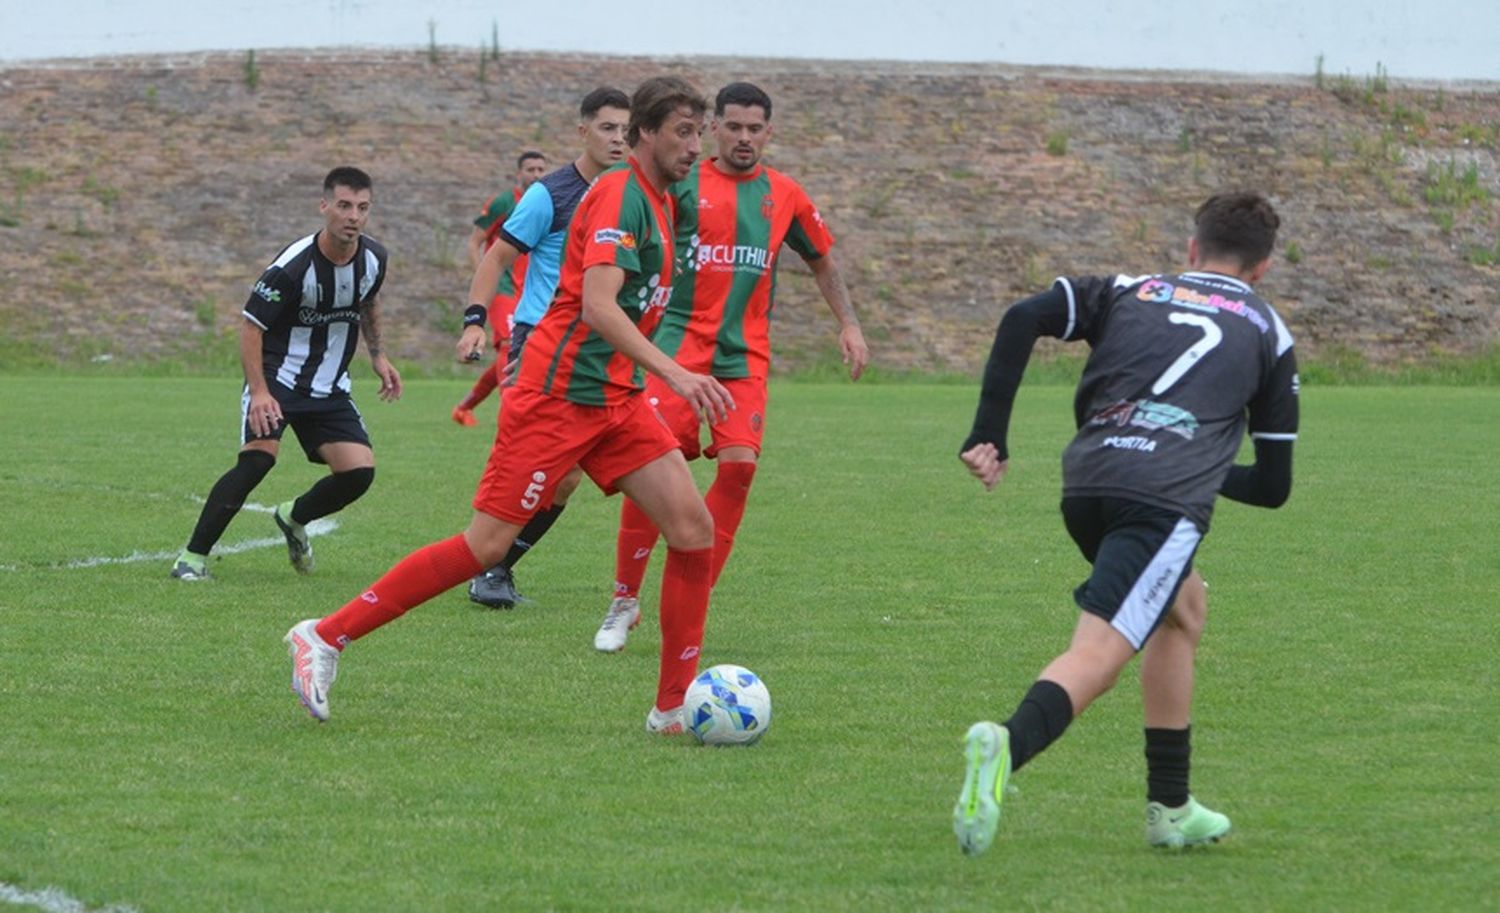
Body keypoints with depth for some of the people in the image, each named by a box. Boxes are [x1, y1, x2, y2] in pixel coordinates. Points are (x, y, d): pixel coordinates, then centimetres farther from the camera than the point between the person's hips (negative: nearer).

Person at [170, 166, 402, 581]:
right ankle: (193, 555, -18)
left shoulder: (373, 258, -3)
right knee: (258, 457, -27)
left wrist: (378, 356, 17)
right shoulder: (293, 265, -22)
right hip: (277, 378, -6)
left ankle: (294, 517, 22)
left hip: (330, 388, 6)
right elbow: (251, 326, -17)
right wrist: (259, 392, -26)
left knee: (360, 471, -9)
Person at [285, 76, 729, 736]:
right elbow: (596, 305, -27)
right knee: (488, 545, -9)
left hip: (616, 400, 9)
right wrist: (675, 374, -34)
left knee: (694, 530, -4)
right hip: (558, 395, -9)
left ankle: (675, 708, 1)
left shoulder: (658, 202, 15)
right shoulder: (620, 195, -14)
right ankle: (325, 637, 0)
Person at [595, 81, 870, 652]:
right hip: (679, 343, -2)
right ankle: (624, 601, 3)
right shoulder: (682, 184, 1)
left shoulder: (783, 195, 10)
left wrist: (848, 324, 16)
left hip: (745, 355, 3)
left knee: (739, 465, -12)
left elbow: (821, 261, 24)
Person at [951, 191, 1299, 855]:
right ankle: (1007, 746, -48)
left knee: (1184, 612, 29)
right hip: (1169, 496, -4)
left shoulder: (1129, 293, 27)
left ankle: (1171, 807, 29)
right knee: (1097, 654, -16)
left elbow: (1023, 320, 7)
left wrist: (988, 434, 7)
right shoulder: (1268, 333, 23)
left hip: (1085, 484, 4)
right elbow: (1273, 486, 22)